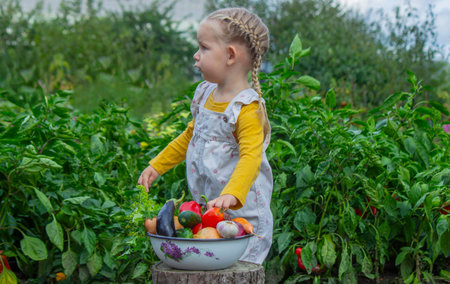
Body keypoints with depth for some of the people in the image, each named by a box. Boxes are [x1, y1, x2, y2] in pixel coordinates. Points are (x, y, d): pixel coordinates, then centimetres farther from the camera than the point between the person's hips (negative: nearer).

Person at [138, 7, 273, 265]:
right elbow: (191, 136, 24)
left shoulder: (248, 108, -17)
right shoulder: (205, 94, 9)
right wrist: (157, 166, 25)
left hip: (242, 214, -7)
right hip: (206, 212, 7)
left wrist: (232, 195, -45)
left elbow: (251, 158, -29)